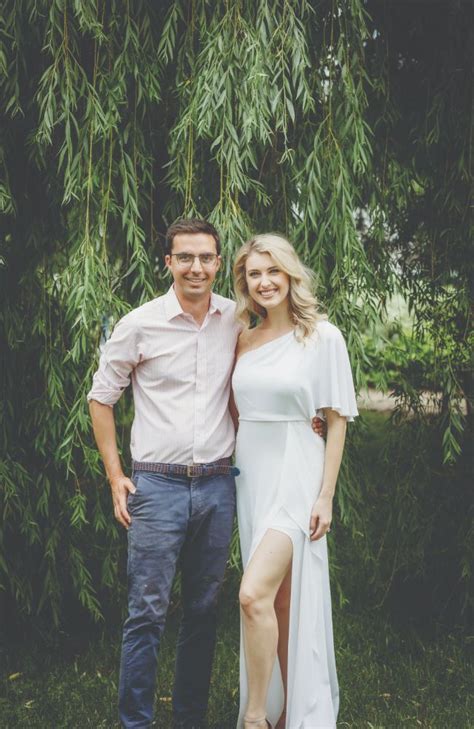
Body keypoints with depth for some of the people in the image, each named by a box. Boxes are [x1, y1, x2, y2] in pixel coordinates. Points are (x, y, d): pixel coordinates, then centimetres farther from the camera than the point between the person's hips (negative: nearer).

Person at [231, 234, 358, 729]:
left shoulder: (323, 337, -5)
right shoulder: (243, 341, 8)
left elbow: (337, 420, -5)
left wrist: (325, 495, -10)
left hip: (295, 475, -5)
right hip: (249, 474, 5)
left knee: (255, 594, -19)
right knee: (272, 600, 12)